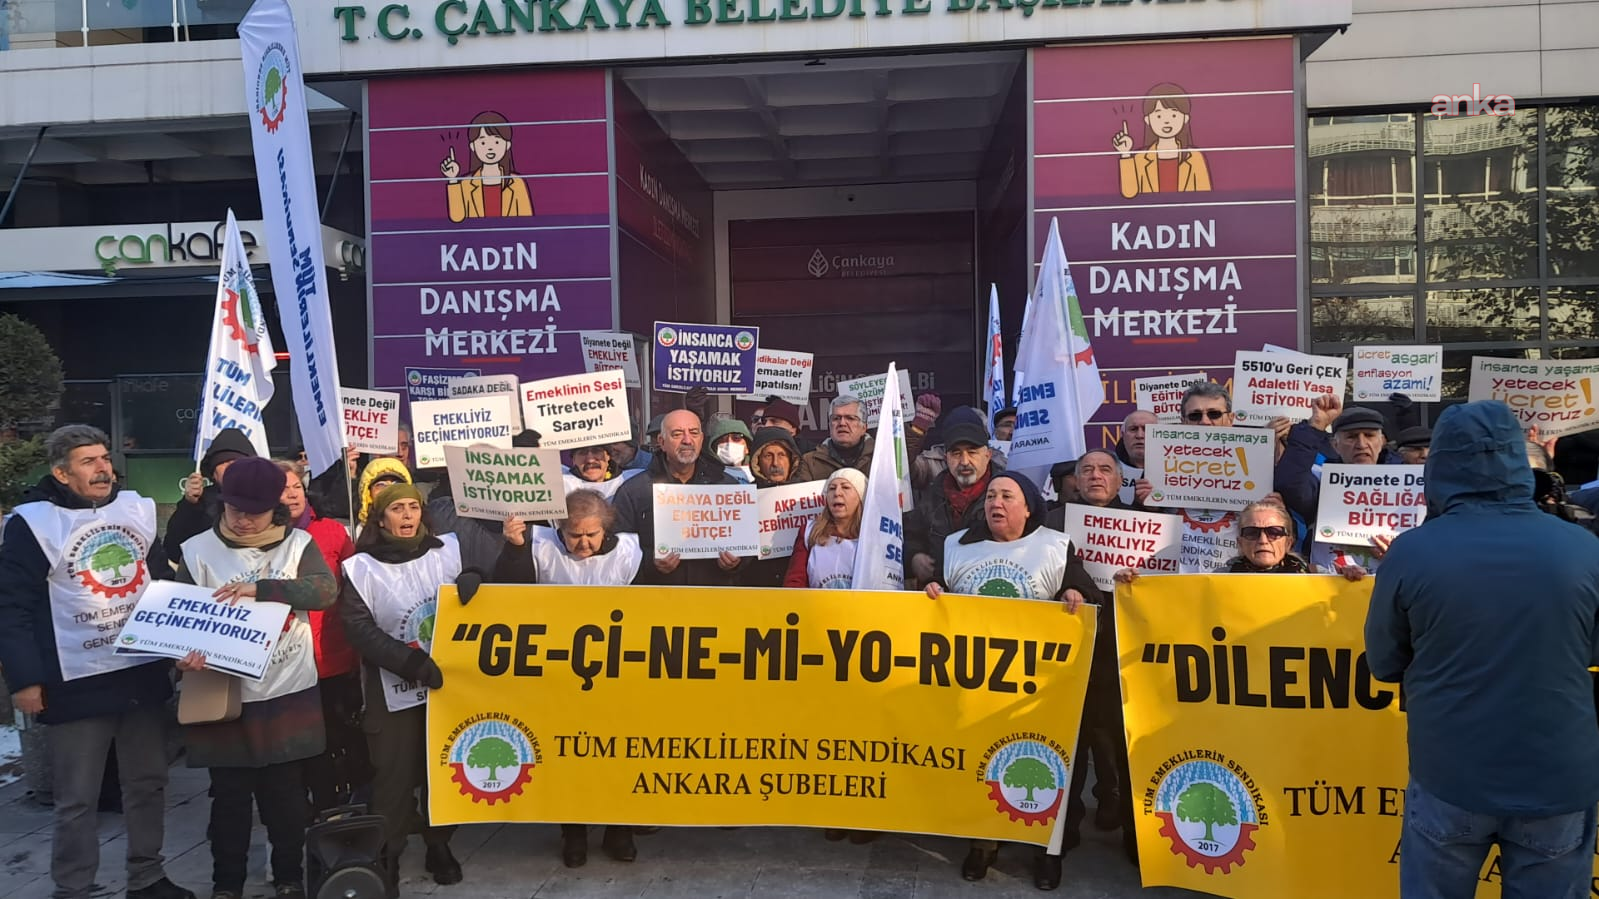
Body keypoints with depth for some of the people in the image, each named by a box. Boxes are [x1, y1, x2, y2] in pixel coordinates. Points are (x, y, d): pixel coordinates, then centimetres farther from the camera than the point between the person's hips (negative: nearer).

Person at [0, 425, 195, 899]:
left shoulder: (139, 508, 6)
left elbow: (165, 578, 15)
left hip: (145, 673, 5)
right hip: (78, 684, -5)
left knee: (149, 782, 14)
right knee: (78, 799, 5)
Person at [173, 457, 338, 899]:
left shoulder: (298, 543, -1)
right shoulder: (199, 551, -2)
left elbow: (326, 590, -16)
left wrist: (260, 588, -26)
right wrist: (187, 654, -23)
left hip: (289, 694, 0)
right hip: (225, 694, 0)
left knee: (286, 793, 11)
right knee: (230, 795, 11)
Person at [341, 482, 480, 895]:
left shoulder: (447, 551, 1)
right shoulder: (363, 567, -7)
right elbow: (358, 628, -11)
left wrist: (474, 577, -14)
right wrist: (411, 662, -21)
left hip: (447, 681, 3)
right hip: (393, 688, -3)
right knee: (394, 774, 1)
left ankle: (439, 846, 28)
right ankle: (386, 857, 18)